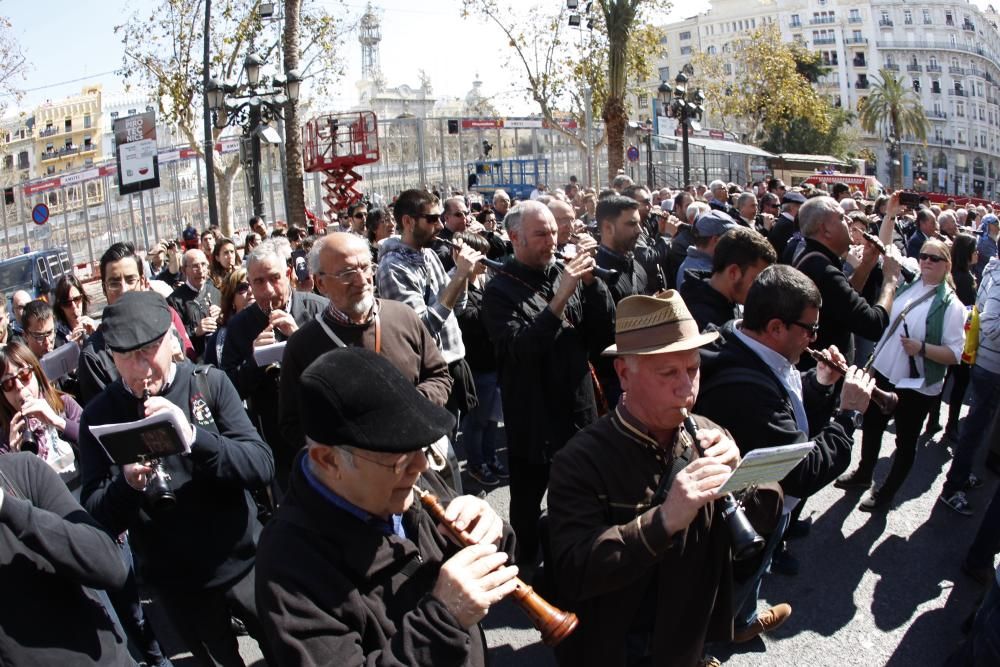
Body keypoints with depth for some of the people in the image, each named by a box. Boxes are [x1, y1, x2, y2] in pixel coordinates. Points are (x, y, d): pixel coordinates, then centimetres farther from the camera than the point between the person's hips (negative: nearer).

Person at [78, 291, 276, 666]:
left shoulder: (210, 383, -10)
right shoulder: (99, 415, -8)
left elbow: (263, 467, -18)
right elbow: (96, 519, -8)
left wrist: (193, 435, -32)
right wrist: (127, 483, -28)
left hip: (244, 563, 0)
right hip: (177, 584, 0)